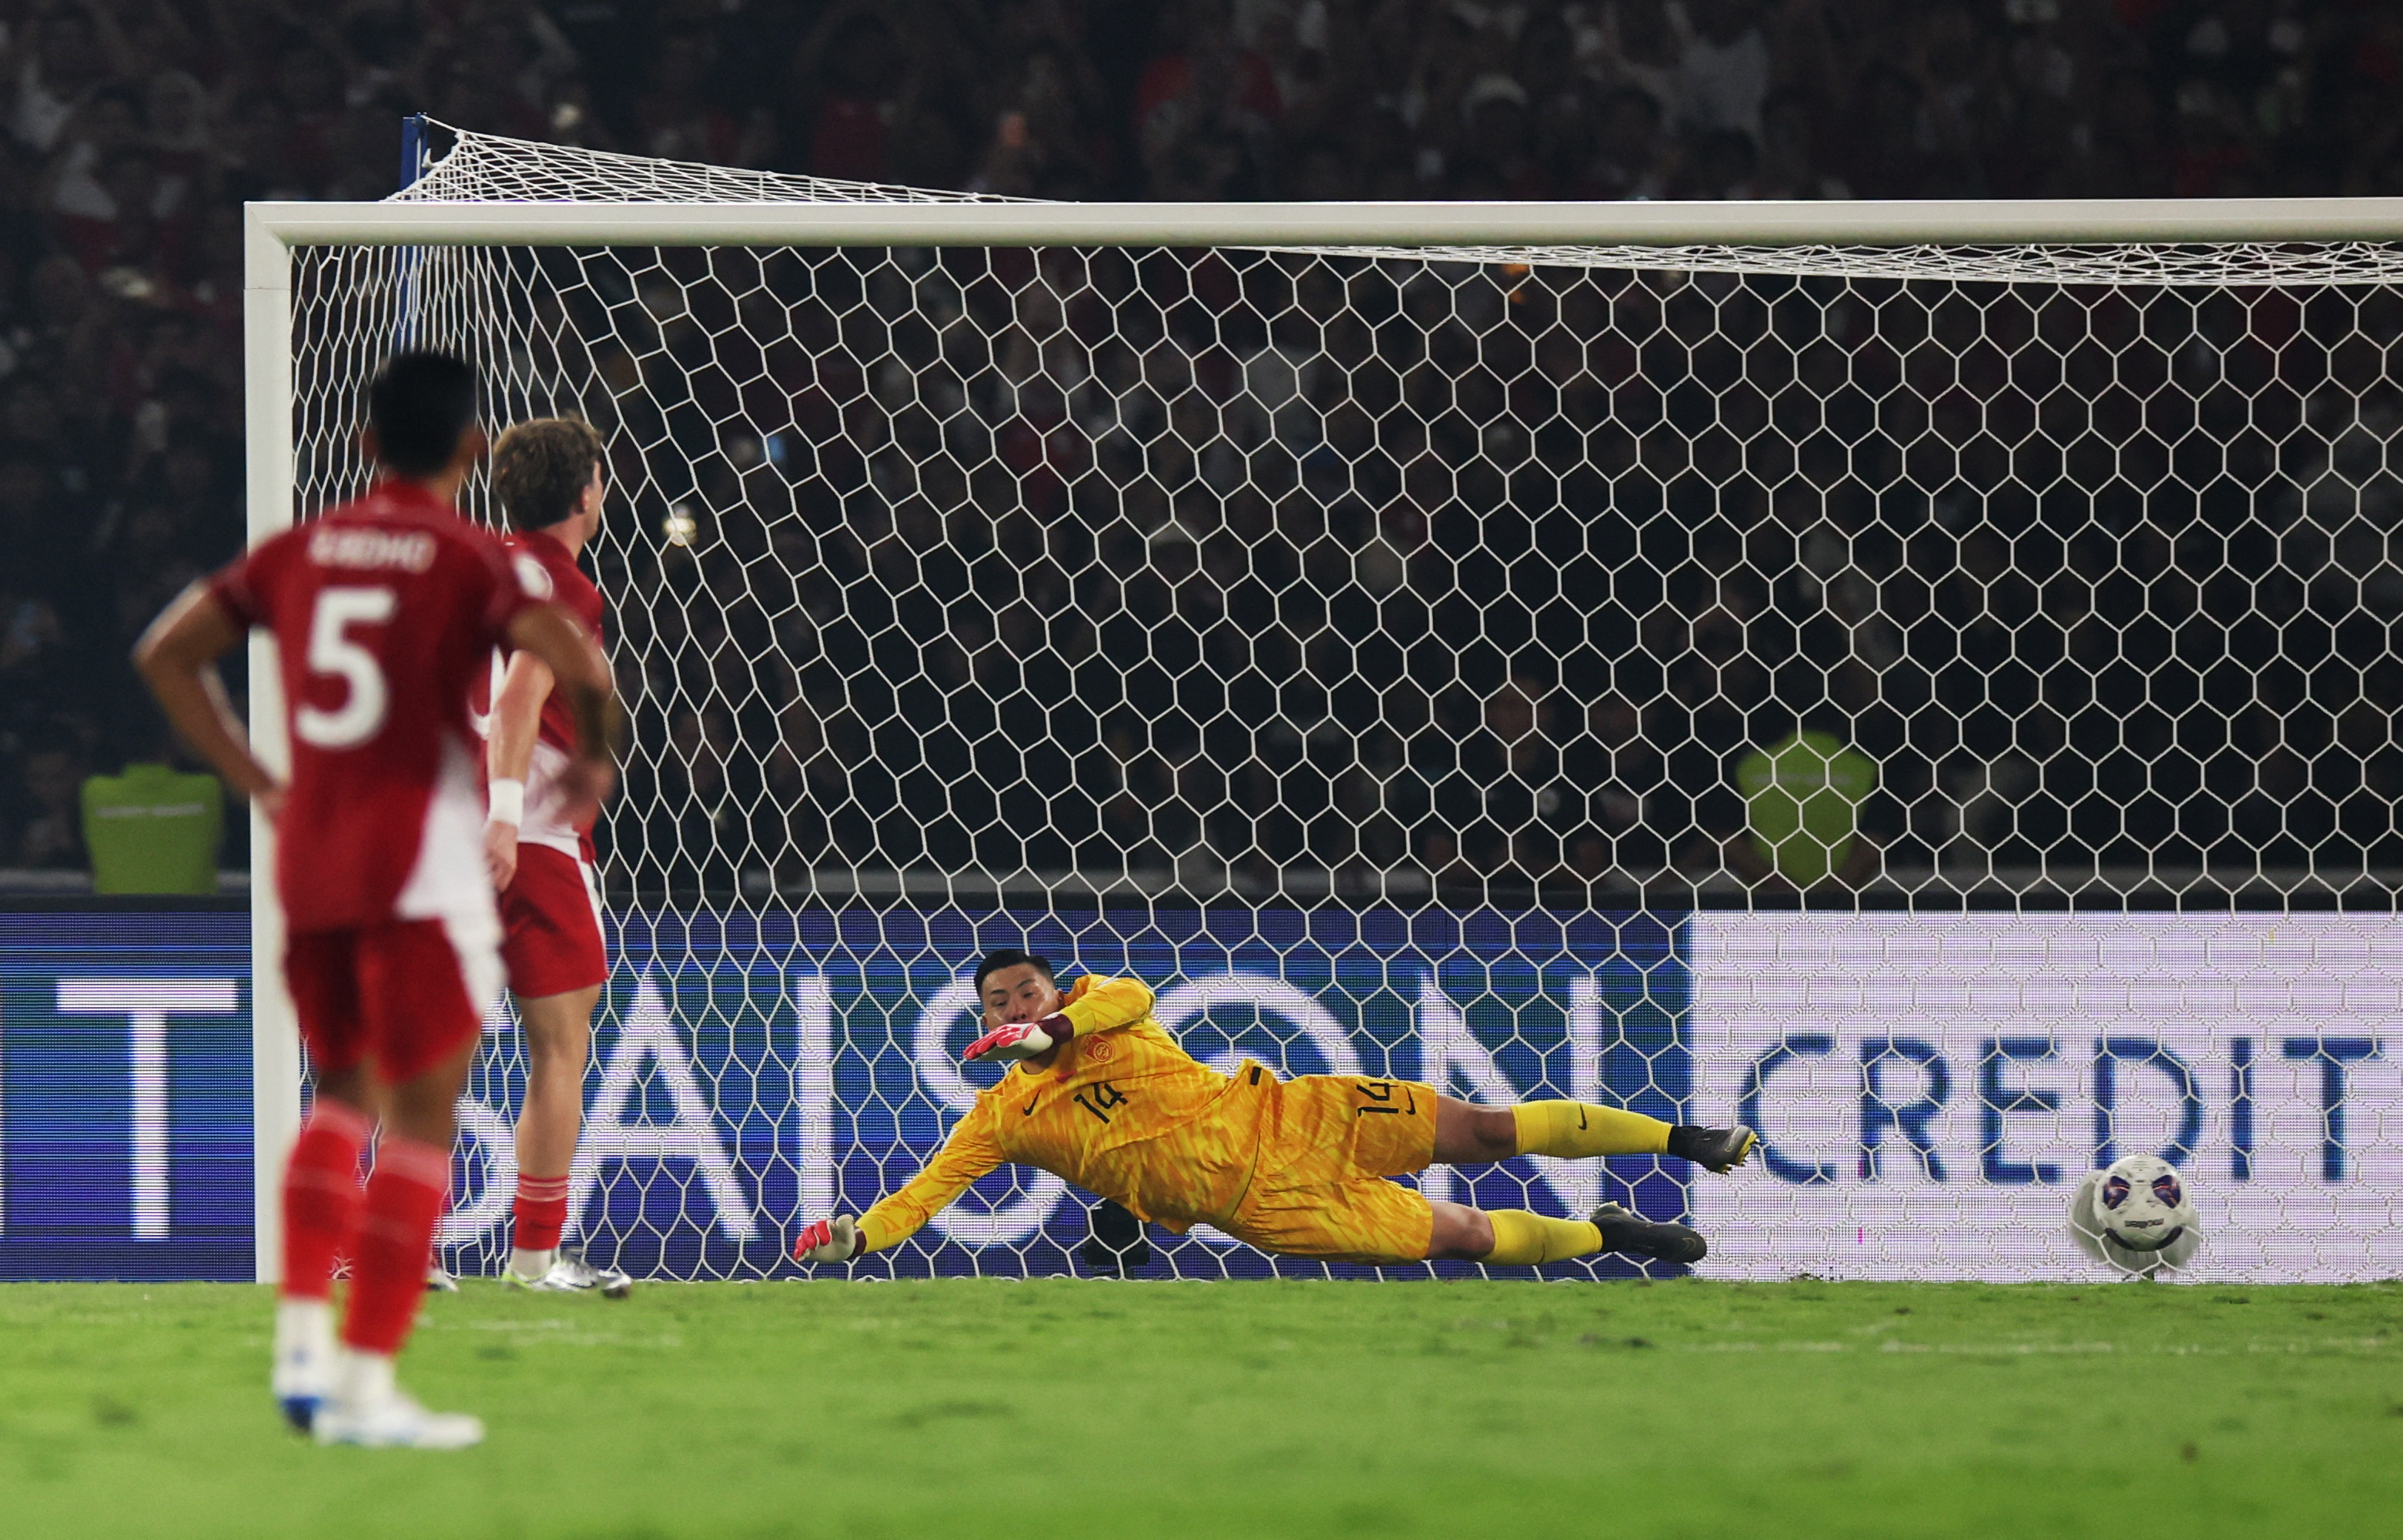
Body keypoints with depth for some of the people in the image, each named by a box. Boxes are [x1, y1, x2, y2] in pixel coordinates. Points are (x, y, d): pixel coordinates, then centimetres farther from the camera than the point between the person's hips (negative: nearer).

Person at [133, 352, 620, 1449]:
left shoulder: (299, 552, 9)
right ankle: (364, 1385, -4)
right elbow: (580, 667, -21)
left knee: (342, 1098, 22)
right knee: (420, 1121, 0)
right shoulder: (476, 563, -7)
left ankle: (301, 1342, 11)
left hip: (307, 855, 5)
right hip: (419, 866, -5)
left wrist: (251, 779, 14)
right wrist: (594, 761, -1)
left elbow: (166, 653, 12)